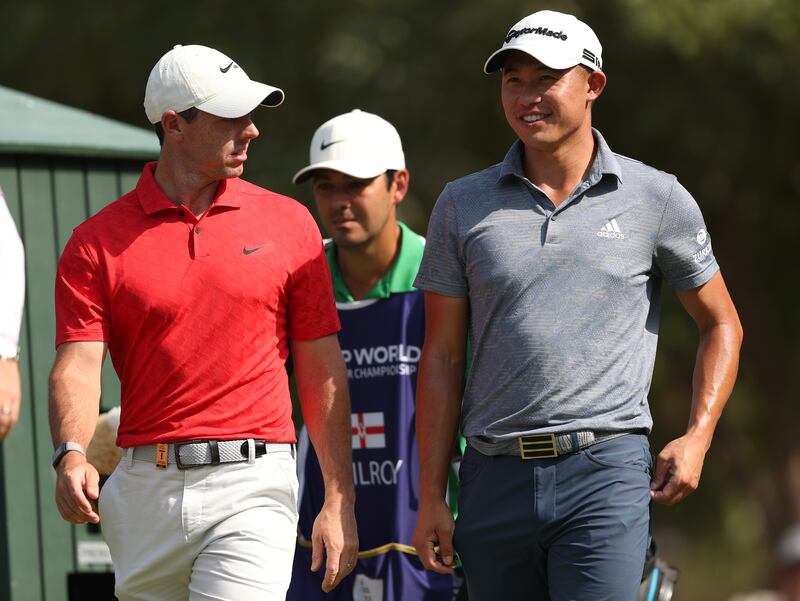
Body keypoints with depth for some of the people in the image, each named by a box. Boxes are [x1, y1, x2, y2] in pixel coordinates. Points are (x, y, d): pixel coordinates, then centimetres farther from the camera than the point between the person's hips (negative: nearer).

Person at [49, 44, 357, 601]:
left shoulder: (289, 223, 6)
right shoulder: (99, 241, 3)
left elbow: (322, 370, 8)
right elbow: (79, 366, -5)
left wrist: (340, 498, 3)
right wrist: (71, 454, -26)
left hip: (253, 490, -1)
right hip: (146, 491, 1)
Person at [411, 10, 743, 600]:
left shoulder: (656, 198, 5)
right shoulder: (463, 206, 9)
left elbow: (721, 323, 14)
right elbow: (442, 358, 10)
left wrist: (697, 438, -1)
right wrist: (431, 496, 4)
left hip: (607, 470, -2)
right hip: (494, 478, 3)